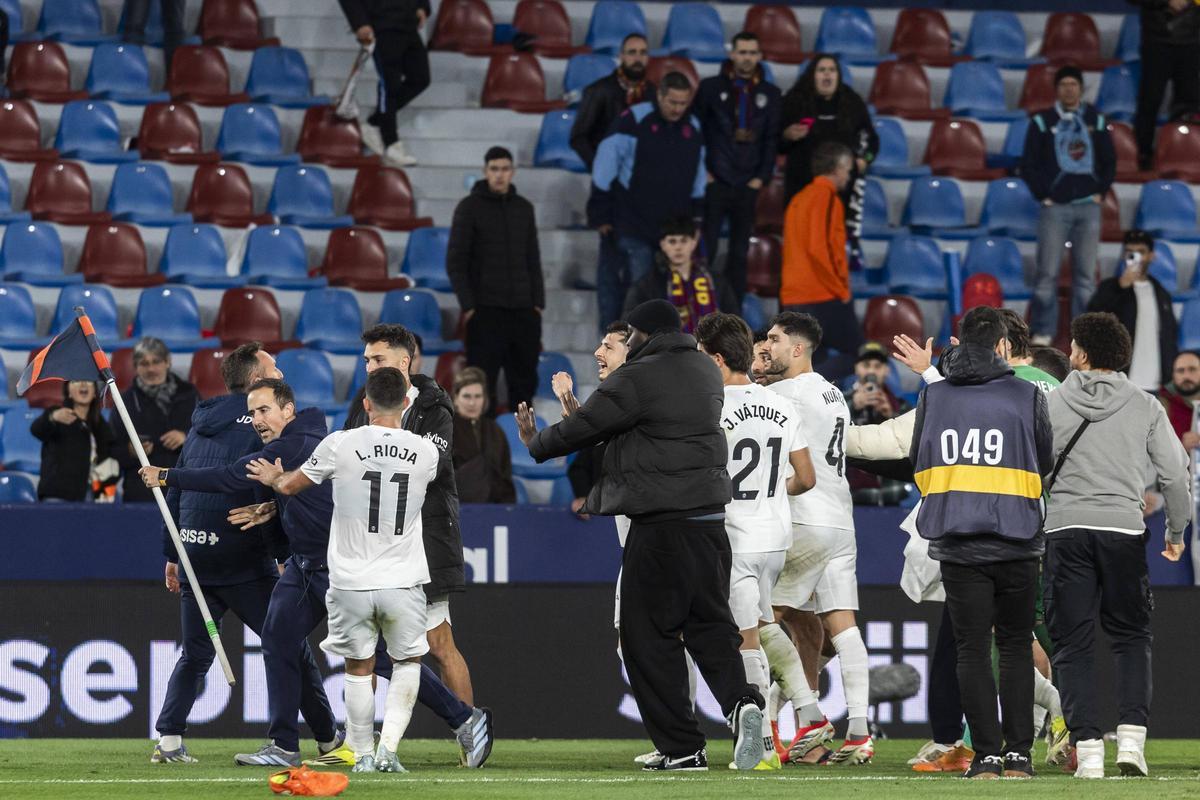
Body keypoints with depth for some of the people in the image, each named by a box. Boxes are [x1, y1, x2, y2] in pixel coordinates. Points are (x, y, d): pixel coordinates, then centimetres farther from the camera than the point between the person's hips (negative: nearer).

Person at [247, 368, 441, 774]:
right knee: (407, 662, 17)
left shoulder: (341, 444, -8)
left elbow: (291, 485, 7)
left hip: (351, 583, -1)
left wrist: (273, 479, 33)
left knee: (359, 668, 13)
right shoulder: (426, 452, -1)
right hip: (403, 582, 1)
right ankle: (388, 747, 3)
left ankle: (364, 756, 18)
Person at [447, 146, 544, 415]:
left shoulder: (524, 208, 13)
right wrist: (467, 305, -11)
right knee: (483, 381, -6)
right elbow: (455, 262, -4)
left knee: (524, 381, 6)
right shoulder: (469, 208, -1)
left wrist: (538, 302, 8)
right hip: (485, 311, -5)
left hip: (523, 311, 5)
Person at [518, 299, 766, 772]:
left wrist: (535, 444, 14)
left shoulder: (636, 379, -12)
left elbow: (583, 428, -5)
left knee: (649, 632, 2)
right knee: (709, 622, 13)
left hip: (660, 522, -7)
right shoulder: (705, 370, 13)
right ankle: (740, 701, -14)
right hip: (710, 514, 7)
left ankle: (681, 747, 1)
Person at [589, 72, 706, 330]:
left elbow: (697, 182, 21)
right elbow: (604, 172, -7)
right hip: (634, 228, -5)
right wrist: (601, 216, -7)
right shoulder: (633, 121, -8)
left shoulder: (693, 128, 10)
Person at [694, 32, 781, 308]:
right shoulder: (711, 87, 2)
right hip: (715, 182, -3)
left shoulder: (768, 93, 9)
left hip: (748, 186, 3)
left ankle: (733, 314, 9)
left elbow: (772, 139, 8)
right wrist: (701, 171, -5)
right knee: (705, 249, -6)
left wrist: (762, 177, -1)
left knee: (739, 253, 6)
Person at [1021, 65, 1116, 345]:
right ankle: (1042, 331, 0)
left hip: (1088, 206, 2)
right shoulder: (1042, 123, 4)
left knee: (1086, 272, 4)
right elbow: (1028, 165, 4)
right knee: (1047, 272, -5)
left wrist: (1101, 192, 4)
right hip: (1054, 206, -2)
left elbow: (1109, 162, 15)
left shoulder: (1096, 121, 10)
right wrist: (1043, 195, -3)